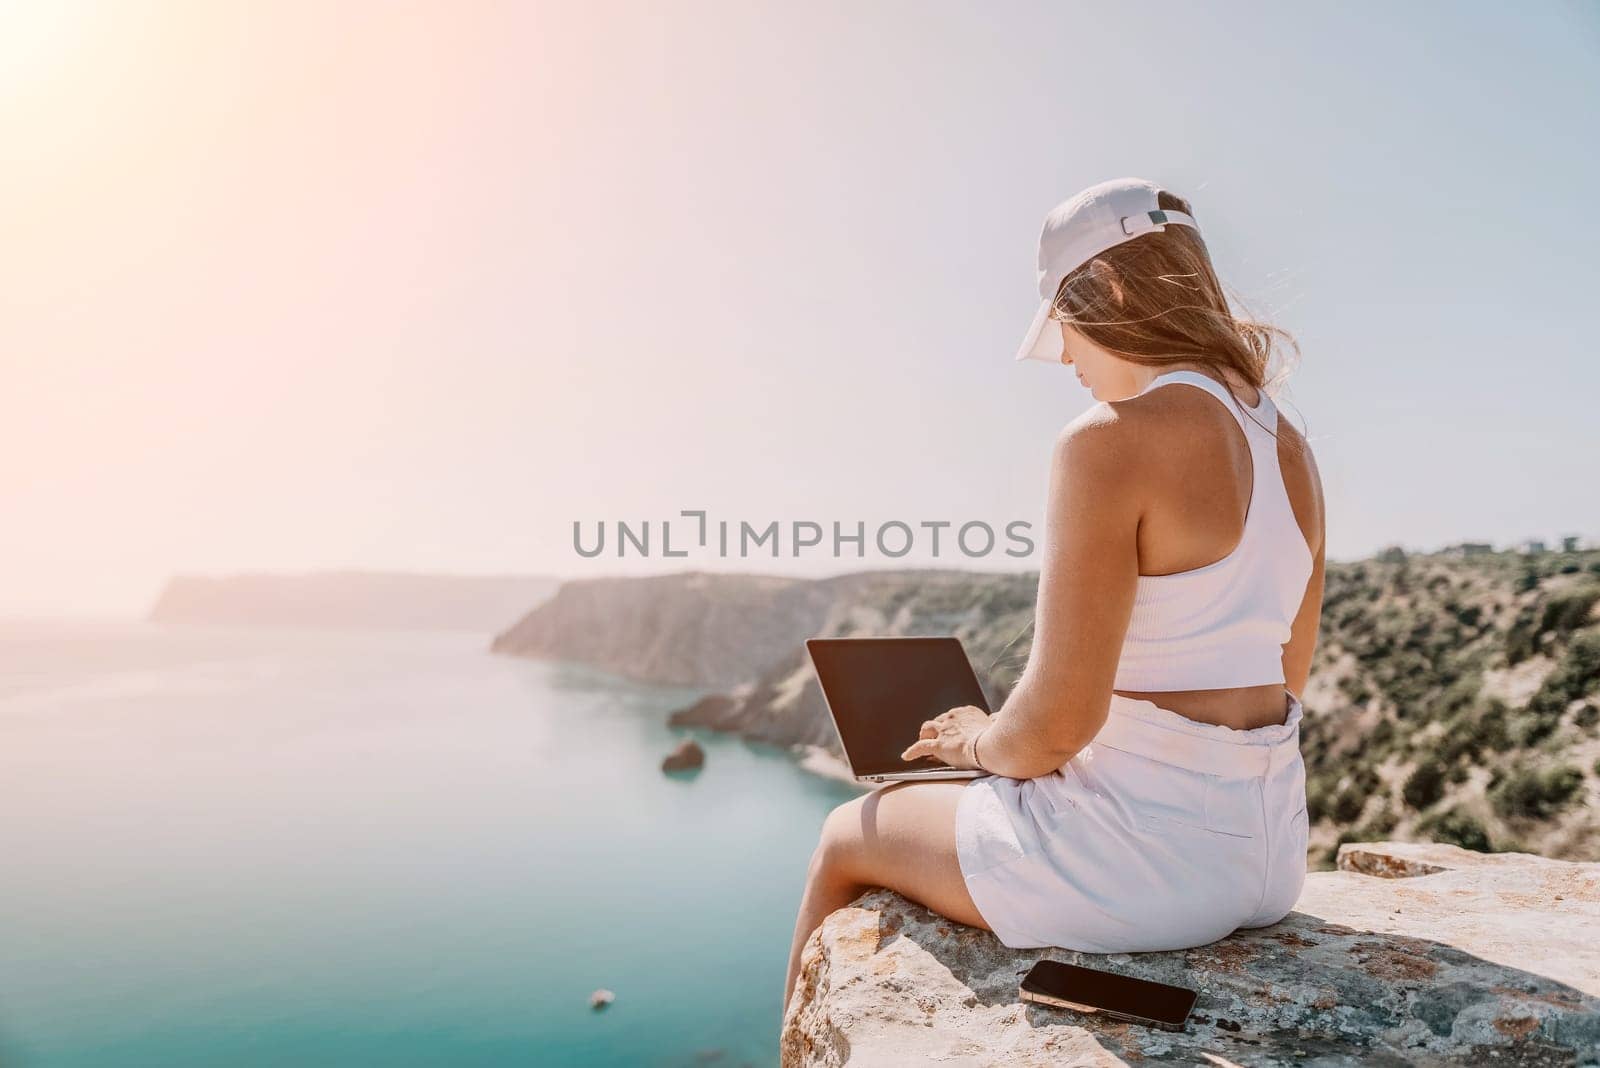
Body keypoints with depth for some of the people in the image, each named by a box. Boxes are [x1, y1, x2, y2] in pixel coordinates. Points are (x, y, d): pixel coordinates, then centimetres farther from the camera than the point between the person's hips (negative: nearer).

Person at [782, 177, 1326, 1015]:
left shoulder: (1108, 442, -21)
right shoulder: (1289, 446, 5)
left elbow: (1058, 719, -23)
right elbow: (1285, 677, 14)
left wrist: (979, 743, -1)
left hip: (1144, 847, -8)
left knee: (847, 838, 17)